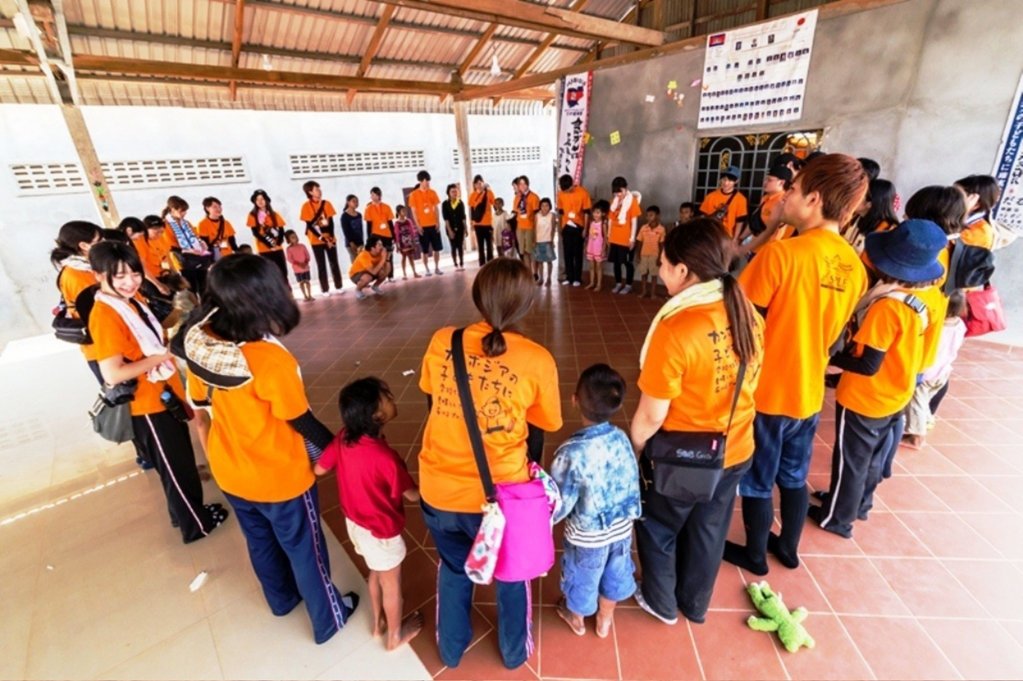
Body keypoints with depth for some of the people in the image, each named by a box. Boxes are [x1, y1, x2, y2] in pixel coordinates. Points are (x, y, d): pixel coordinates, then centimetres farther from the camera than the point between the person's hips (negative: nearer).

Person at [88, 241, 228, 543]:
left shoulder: (131, 300, 2)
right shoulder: (105, 315, -24)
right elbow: (112, 374, -29)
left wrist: (166, 345, 1)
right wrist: (159, 357, -21)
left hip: (165, 393, 8)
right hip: (148, 405, -8)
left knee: (181, 460, 23)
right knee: (175, 467, 9)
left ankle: (189, 511, 43)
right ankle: (195, 524, 28)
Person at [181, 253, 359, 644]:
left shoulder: (198, 342, -14)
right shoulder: (270, 359, -34)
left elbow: (199, 399, 3)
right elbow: (302, 422, -22)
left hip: (230, 469, 7)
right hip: (279, 477, -6)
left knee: (260, 541, 29)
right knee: (304, 549, 17)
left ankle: (282, 599, 55)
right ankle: (328, 619, 40)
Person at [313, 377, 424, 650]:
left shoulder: (343, 438, -16)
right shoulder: (385, 457, -36)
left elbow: (319, 469, -1)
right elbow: (413, 495, -23)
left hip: (355, 522, 6)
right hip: (381, 531, -6)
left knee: (375, 573, 31)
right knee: (391, 583, 20)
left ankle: (378, 622, 53)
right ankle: (396, 634, 45)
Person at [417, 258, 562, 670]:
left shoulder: (441, 342, -9)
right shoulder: (536, 361, -17)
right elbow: (537, 433, -5)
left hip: (439, 491, 3)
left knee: (454, 569, 31)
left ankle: (451, 648, 54)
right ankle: (515, 651, 53)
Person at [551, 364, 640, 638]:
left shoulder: (571, 452, -33)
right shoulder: (621, 438, -18)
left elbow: (560, 503, -22)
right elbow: (632, 481, -3)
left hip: (587, 535, -4)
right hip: (622, 528, 4)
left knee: (582, 578, 25)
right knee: (614, 574, 29)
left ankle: (576, 619, 53)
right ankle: (605, 620, 54)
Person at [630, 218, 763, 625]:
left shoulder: (676, 328, -30)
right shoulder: (748, 315, -8)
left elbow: (651, 416, -22)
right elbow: (747, 386, 5)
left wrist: (632, 452, -4)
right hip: (736, 451, 6)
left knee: (658, 530, 23)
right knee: (708, 533, 27)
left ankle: (662, 603, 46)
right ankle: (696, 604, 51)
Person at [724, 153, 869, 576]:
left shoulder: (781, 253, -22)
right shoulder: (854, 267, 1)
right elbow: (835, 334, 11)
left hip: (766, 391, -6)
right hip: (809, 391, 7)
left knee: (756, 480, 13)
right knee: (794, 475, 24)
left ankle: (754, 555, 32)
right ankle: (788, 548, 42)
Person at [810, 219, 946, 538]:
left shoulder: (887, 307, -28)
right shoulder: (919, 302, -3)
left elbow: (866, 364, -26)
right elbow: (896, 349, 6)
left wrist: (828, 355, -14)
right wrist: (853, 344, 1)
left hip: (864, 401, -8)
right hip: (894, 396, 8)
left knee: (851, 460, 10)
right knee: (872, 457, 25)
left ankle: (836, 517, 29)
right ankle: (860, 504, 45)